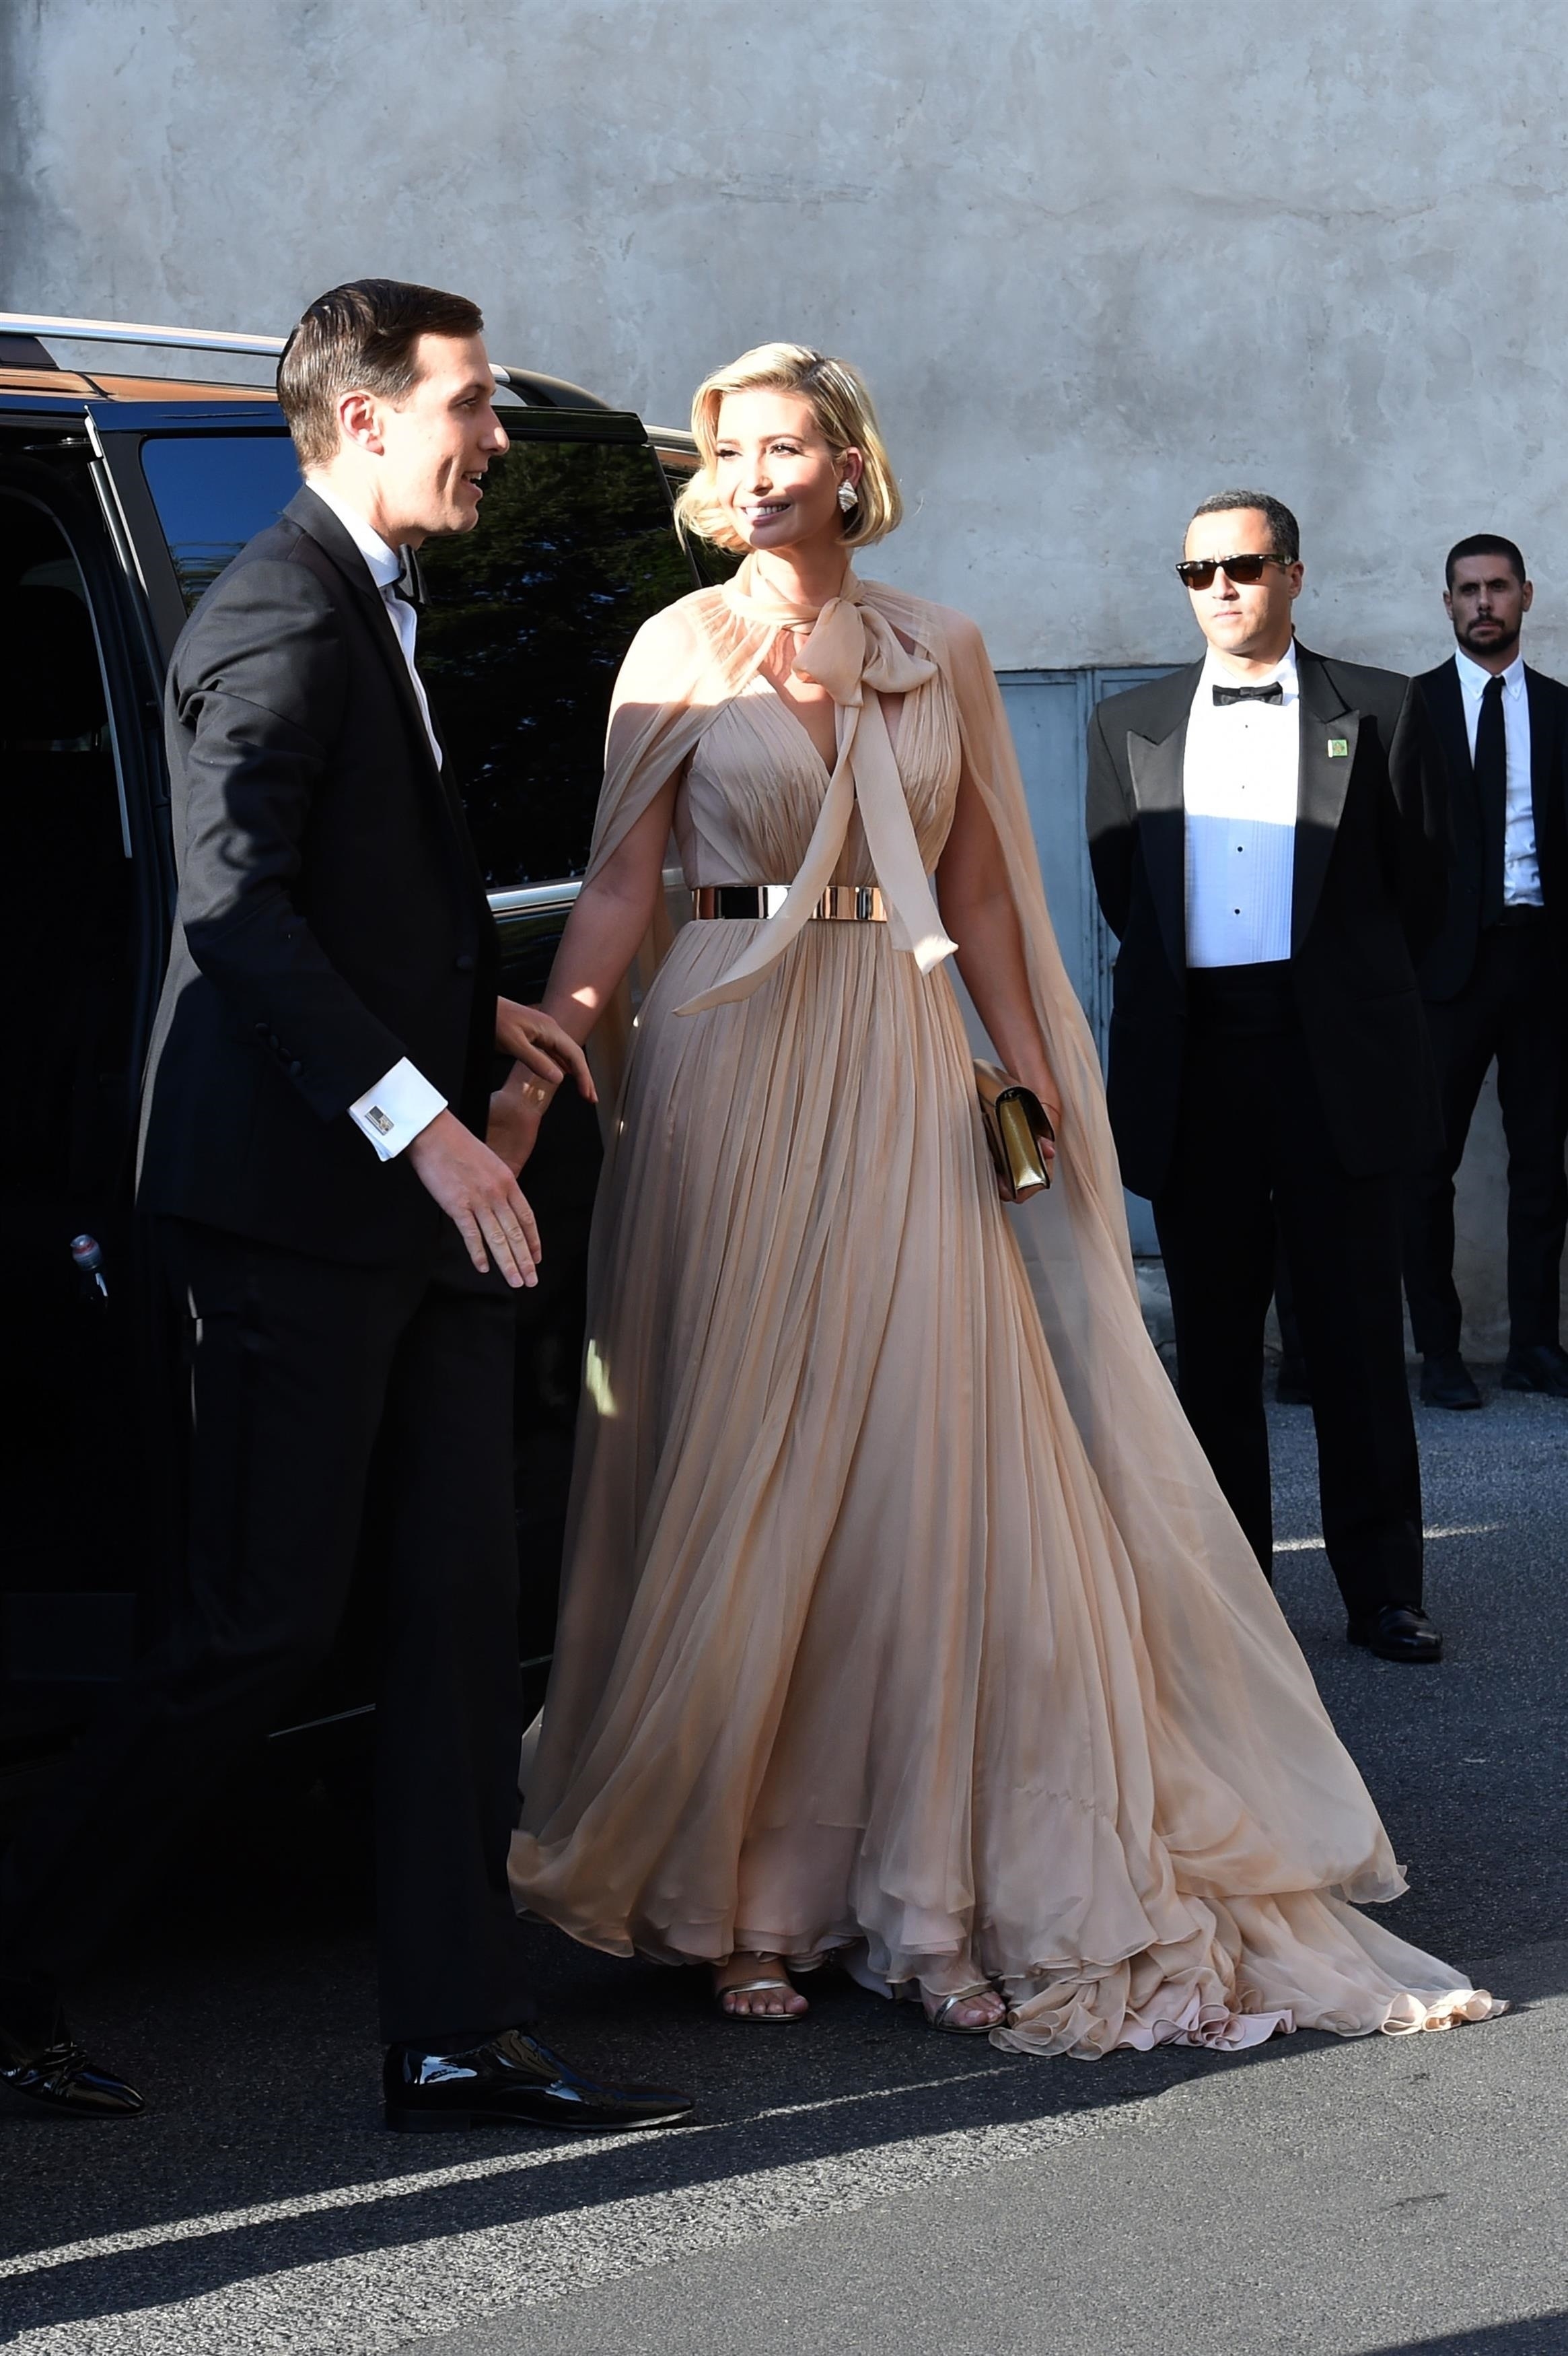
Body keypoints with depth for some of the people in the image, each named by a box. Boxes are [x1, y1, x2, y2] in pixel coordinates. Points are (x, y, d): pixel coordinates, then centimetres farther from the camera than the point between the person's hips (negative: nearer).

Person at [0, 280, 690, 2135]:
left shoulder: (370, 611, 19)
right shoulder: (283, 614, -12)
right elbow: (232, 902, -22)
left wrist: (477, 1015, 12)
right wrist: (418, 1115, -24)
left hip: (416, 1205, 10)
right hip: (297, 1207, -10)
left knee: (460, 1607, 6)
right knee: (264, 1625, -4)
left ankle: (458, 2034, 10)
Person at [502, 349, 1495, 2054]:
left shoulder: (937, 655, 9)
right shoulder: (682, 653, 2)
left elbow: (976, 897, 12)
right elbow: (618, 890, -2)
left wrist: (1037, 1091, 6)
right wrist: (531, 1085, -12)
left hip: (900, 1078, 2)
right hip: (726, 1072, -2)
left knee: (941, 1462, -1)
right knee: (736, 1480, 2)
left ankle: (945, 1886, 8)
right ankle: (748, 1898, 12)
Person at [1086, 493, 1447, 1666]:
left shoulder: (1378, 711, 5)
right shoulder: (1130, 728, 12)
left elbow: (1420, 884, 9)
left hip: (1338, 1058, -2)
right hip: (1192, 1063, 2)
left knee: (1359, 1336, 1)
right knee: (1213, 1342, 6)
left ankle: (1382, 1591, 7)